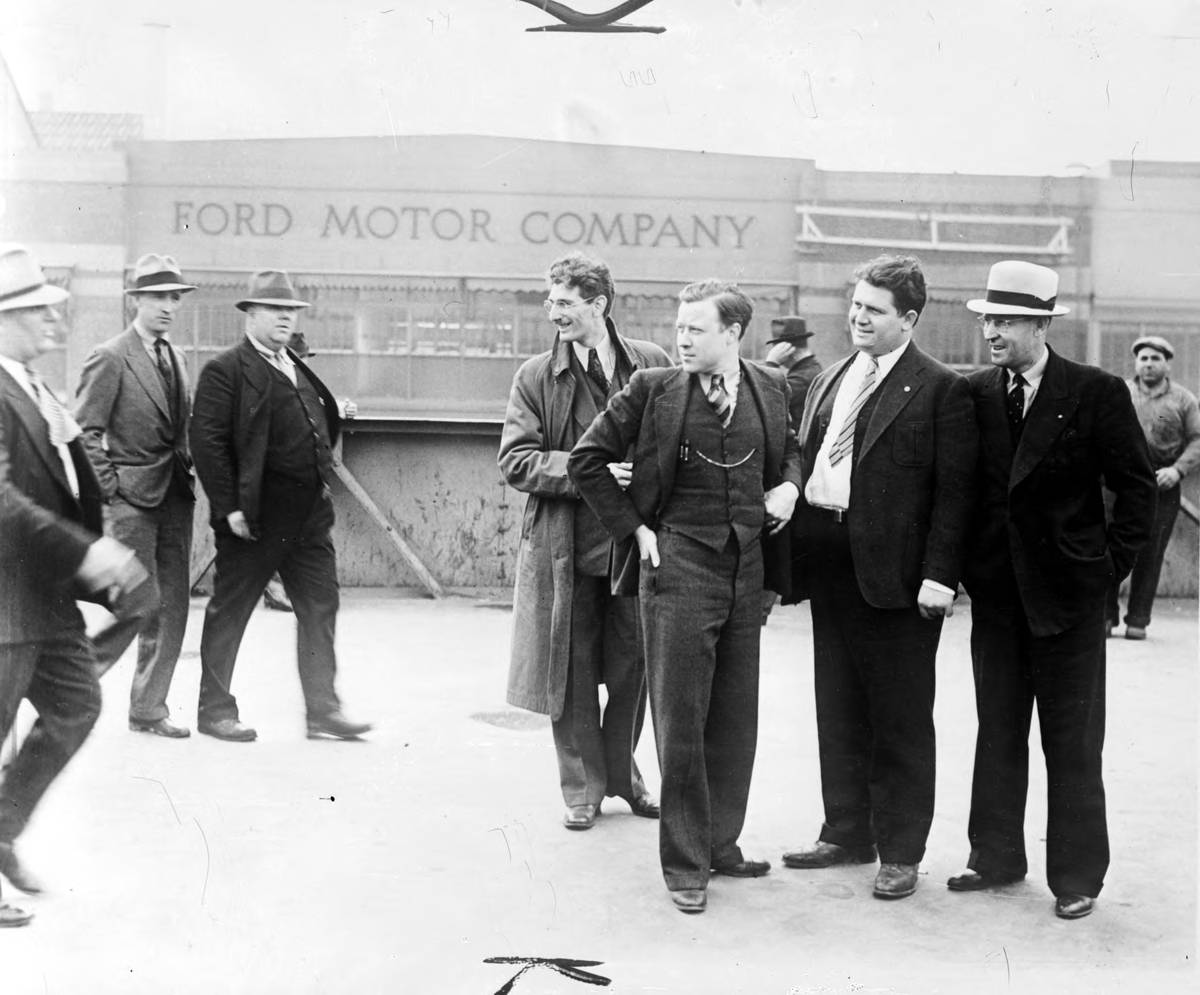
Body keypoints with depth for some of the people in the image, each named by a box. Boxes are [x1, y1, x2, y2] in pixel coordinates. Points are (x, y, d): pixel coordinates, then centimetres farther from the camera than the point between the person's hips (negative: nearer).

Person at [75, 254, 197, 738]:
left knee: (173, 604, 7)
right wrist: (109, 490, -13)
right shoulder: (110, 358, -8)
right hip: (132, 497, -7)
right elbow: (85, 432, -10)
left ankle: (148, 708, 17)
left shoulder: (175, 357, 15)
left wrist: (186, 469, 10)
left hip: (175, 495, 7)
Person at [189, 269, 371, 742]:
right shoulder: (225, 370, -8)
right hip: (254, 517, -7)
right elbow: (207, 441, -14)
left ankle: (323, 711, 13)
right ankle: (214, 710, 18)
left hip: (309, 515, 7)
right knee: (229, 613, 5)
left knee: (320, 609, 6)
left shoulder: (298, 370, 17)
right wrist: (228, 507, -18)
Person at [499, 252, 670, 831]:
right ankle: (582, 787, 24)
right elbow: (515, 461, -6)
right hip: (565, 547, -1)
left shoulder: (652, 365, 1)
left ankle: (622, 774, 33)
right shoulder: (537, 377, -1)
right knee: (572, 671, 7)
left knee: (633, 667, 11)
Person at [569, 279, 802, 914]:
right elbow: (586, 460, 0)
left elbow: (790, 450, 24)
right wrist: (632, 526, -4)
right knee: (681, 720, 0)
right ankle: (684, 863, 13)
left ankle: (721, 842, 28)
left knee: (735, 719, 11)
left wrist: (789, 484, 3)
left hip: (747, 572, 4)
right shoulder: (653, 390, -4)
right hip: (678, 569, -4)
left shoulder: (770, 388, 6)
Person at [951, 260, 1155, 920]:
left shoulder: (1097, 393, -7)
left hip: (1069, 592, -4)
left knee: (1072, 742, 4)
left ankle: (1077, 876, 16)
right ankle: (996, 857, 26)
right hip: (995, 589, 4)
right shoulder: (973, 395, 3)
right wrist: (965, 565, 1)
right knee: (996, 732, 13)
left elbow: (1136, 486, -3)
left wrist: (1113, 563, -6)